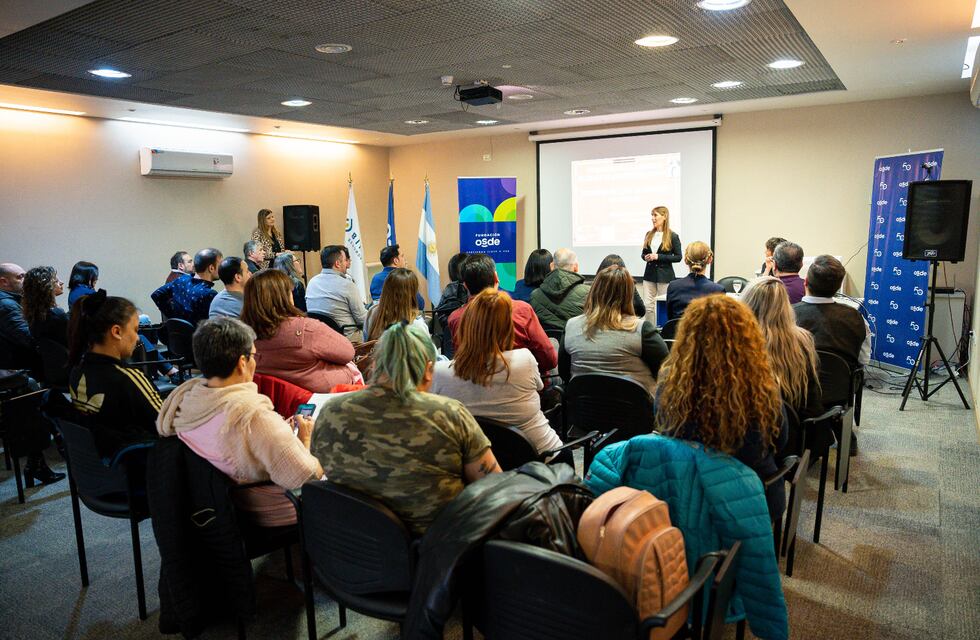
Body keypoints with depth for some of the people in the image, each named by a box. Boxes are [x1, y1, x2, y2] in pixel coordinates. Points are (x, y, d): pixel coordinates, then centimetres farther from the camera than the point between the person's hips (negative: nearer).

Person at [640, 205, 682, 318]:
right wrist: (645, 257, -6)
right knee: (647, 305, 3)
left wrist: (658, 256, -16)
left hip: (665, 275, -5)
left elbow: (678, 257, -7)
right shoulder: (649, 235, 9)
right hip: (650, 273, 5)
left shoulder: (673, 236, -6)